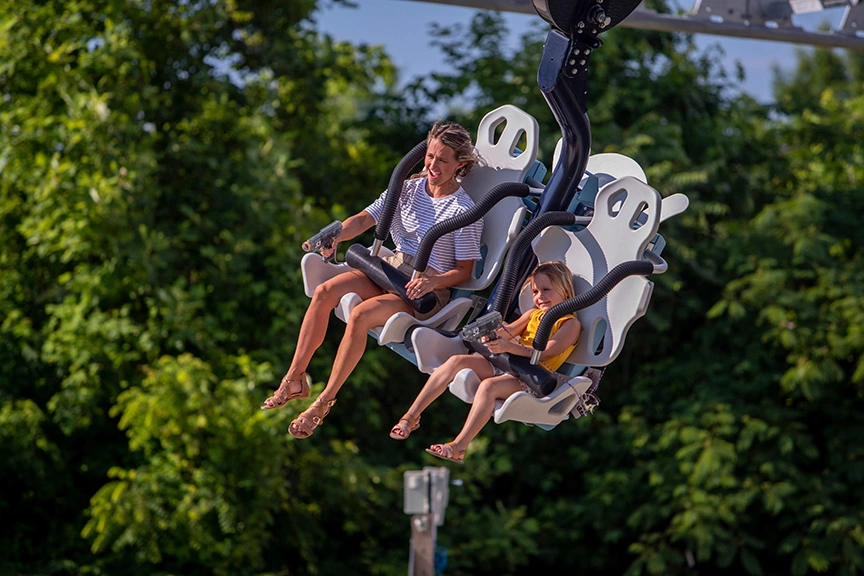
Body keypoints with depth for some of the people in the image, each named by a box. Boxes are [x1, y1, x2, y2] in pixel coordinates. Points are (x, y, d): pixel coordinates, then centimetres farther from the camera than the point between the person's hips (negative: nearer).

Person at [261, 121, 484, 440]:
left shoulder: (464, 211, -9)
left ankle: (324, 402, -24)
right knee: (324, 292, -19)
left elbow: (465, 270, -7)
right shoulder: (409, 188, 8)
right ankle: (294, 379, -14)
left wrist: (433, 282, -26)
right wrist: (336, 236, -18)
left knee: (360, 315, -32)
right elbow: (365, 218, 2)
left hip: (428, 288, -6)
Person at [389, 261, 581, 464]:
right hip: (505, 365, 7)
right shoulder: (534, 314, 24)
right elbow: (509, 331, 9)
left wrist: (509, 347, -29)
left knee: (489, 386, -36)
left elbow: (543, 353, -15)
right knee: (456, 361, -16)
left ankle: (459, 447, -45)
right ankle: (411, 417, -19)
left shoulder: (570, 324, 1)